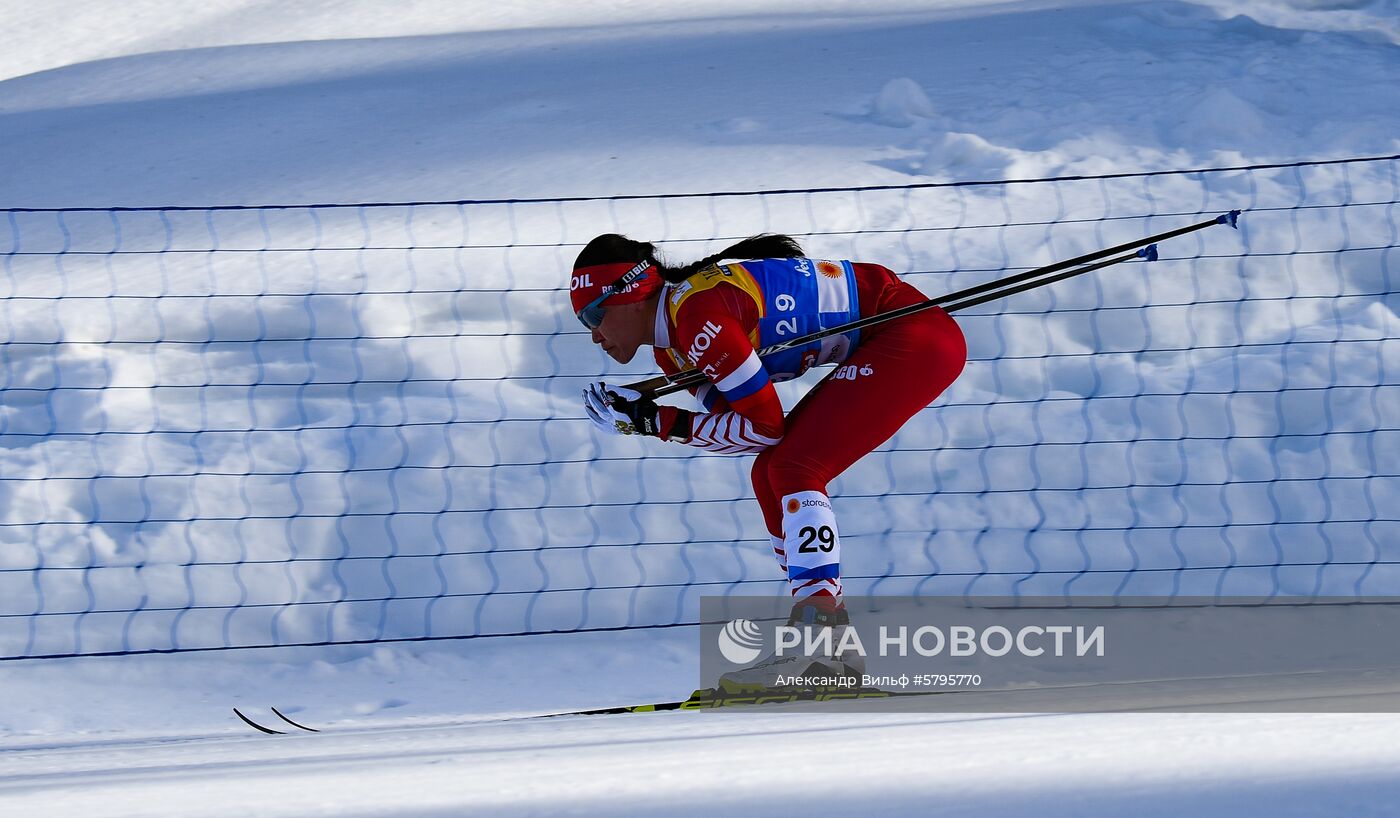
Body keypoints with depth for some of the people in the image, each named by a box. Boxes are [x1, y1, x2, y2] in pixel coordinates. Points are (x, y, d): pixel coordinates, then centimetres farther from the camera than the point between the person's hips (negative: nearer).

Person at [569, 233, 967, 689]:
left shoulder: (697, 313, -22)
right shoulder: (672, 348, 7)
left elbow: (764, 426, -19)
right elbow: (745, 429, 4)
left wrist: (654, 422, -15)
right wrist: (641, 415, -6)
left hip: (917, 338, -10)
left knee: (792, 469, -17)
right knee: (770, 475, 7)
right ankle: (832, 646, 8)